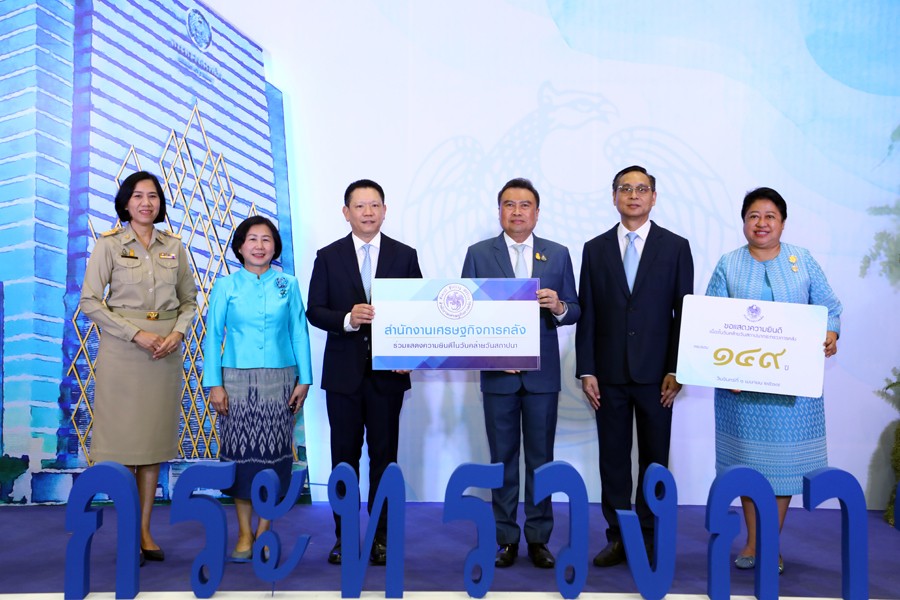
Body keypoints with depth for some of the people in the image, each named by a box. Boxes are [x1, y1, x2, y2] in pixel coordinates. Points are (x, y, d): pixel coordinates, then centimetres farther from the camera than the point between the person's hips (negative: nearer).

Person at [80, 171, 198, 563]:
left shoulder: (174, 246, 8)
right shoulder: (109, 245, -1)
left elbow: (189, 299, 12)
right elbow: (89, 301, -6)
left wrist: (177, 333, -7)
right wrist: (137, 334, -14)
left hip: (166, 351, 3)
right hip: (123, 350, -3)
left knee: (155, 440, 6)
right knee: (124, 440, -1)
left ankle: (145, 530, 16)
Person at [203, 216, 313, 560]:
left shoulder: (288, 285, 6)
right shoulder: (226, 286, 3)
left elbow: (299, 333, 6)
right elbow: (213, 335, 2)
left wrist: (304, 379, 1)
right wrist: (214, 384, -5)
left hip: (279, 380, 1)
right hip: (237, 380, 0)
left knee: (272, 454, 3)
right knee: (240, 453, 2)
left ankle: (264, 531, 15)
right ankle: (244, 532, 14)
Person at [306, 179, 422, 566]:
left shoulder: (405, 256, 4)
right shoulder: (328, 257, 4)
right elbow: (314, 311, 1)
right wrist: (347, 318, -19)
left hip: (387, 372, 0)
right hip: (344, 371, 0)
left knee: (384, 454, 6)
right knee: (344, 455, 8)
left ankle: (381, 536, 18)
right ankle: (344, 535, 20)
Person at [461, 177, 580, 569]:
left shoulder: (558, 254, 6)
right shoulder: (478, 254, 3)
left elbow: (574, 312, 6)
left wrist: (558, 306, -16)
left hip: (542, 373, 1)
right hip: (498, 373, -1)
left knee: (540, 458, 7)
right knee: (503, 459, 7)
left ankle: (538, 538, 19)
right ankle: (506, 538, 18)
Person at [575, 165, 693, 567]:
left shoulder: (675, 247, 3)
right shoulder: (595, 249, 7)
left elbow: (684, 312, 1)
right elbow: (586, 314, 4)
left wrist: (676, 370, -6)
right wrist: (586, 371, -2)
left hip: (655, 374, -1)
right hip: (609, 374, 1)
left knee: (654, 460, 8)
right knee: (613, 459, 7)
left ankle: (649, 540, 20)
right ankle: (617, 538, 19)